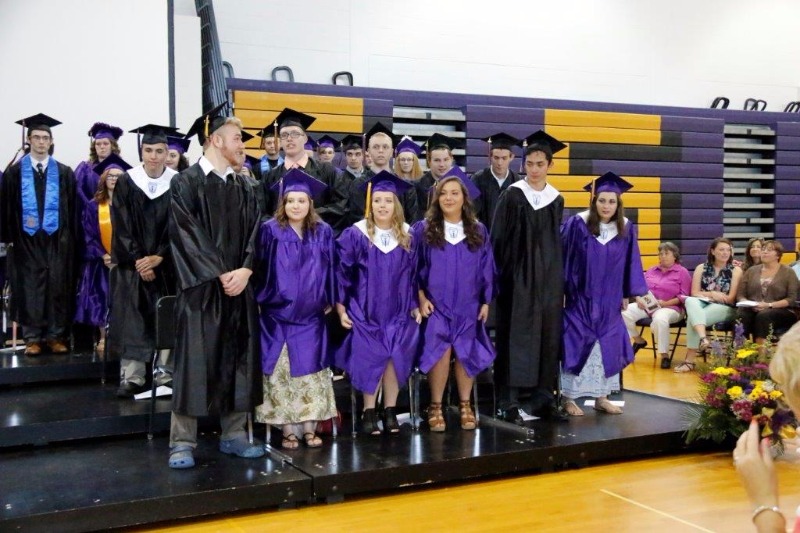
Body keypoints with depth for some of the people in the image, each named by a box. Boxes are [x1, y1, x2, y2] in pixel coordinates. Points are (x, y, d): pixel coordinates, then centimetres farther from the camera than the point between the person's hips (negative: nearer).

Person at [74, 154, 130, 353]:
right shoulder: (93, 206, 4)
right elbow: (88, 236, 0)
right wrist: (103, 255, -15)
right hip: (101, 263, 0)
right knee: (103, 302, 0)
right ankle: (103, 339, 8)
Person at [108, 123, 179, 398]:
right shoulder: (126, 182, -1)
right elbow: (122, 228, -3)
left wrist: (158, 258, -12)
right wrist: (138, 260, -11)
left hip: (166, 264, 0)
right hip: (133, 263, 0)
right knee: (132, 320, -3)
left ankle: (166, 373, 9)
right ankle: (131, 377, 0)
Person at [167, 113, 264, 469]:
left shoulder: (244, 188, 14)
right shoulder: (186, 183, -3)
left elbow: (254, 234, 7)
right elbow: (186, 235, -11)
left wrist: (244, 271, -11)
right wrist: (220, 275, -16)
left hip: (239, 288, 5)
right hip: (201, 288, -5)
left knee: (238, 361, 8)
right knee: (195, 363, -5)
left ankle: (233, 435, 18)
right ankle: (182, 442, 3)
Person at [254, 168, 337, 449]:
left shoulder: (323, 232, 5)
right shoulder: (269, 231, -2)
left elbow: (329, 270, 9)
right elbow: (259, 267, -2)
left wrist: (329, 301, 4)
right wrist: (259, 300, -6)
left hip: (310, 314, 2)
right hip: (278, 314, -2)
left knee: (310, 369, 3)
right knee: (281, 370, 0)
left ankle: (310, 428, 9)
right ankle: (287, 429, 6)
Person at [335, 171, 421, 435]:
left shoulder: (408, 236, 3)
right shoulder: (355, 235, -5)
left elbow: (414, 273, 8)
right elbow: (341, 272, -3)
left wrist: (415, 305, 4)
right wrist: (340, 307, -6)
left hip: (398, 312, 2)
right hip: (365, 311, -2)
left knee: (395, 359, -8)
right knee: (371, 359, -9)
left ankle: (390, 411, 8)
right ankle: (369, 411, 6)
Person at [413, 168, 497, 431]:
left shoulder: (478, 231, 6)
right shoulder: (423, 230, 0)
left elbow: (486, 268, 8)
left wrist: (486, 301, 3)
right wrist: (420, 298, -9)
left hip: (468, 306, 2)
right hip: (435, 304, -2)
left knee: (466, 354, -3)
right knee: (439, 351, -15)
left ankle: (465, 405, 13)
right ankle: (435, 406, -1)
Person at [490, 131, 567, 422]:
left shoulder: (556, 200, 9)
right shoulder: (511, 196, -3)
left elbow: (558, 243, 14)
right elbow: (498, 240, -4)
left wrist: (560, 279, 8)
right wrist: (502, 275, -10)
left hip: (549, 278, 4)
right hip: (518, 276, -4)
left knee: (548, 334, 6)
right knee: (516, 334, -5)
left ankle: (543, 398, 14)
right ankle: (509, 401, -2)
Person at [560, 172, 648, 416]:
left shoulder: (626, 229, -1)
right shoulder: (577, 224, -12)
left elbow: (630, 264, 6)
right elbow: (563, 258, -8)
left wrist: (633, 293, 5)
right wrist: (560, 290, -9)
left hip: (608, 301, 4)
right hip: (579, 298, -4)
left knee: (607, 347, 7)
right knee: (576, 345, -1)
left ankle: (601, 397, 20)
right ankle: (568, 397, 9)